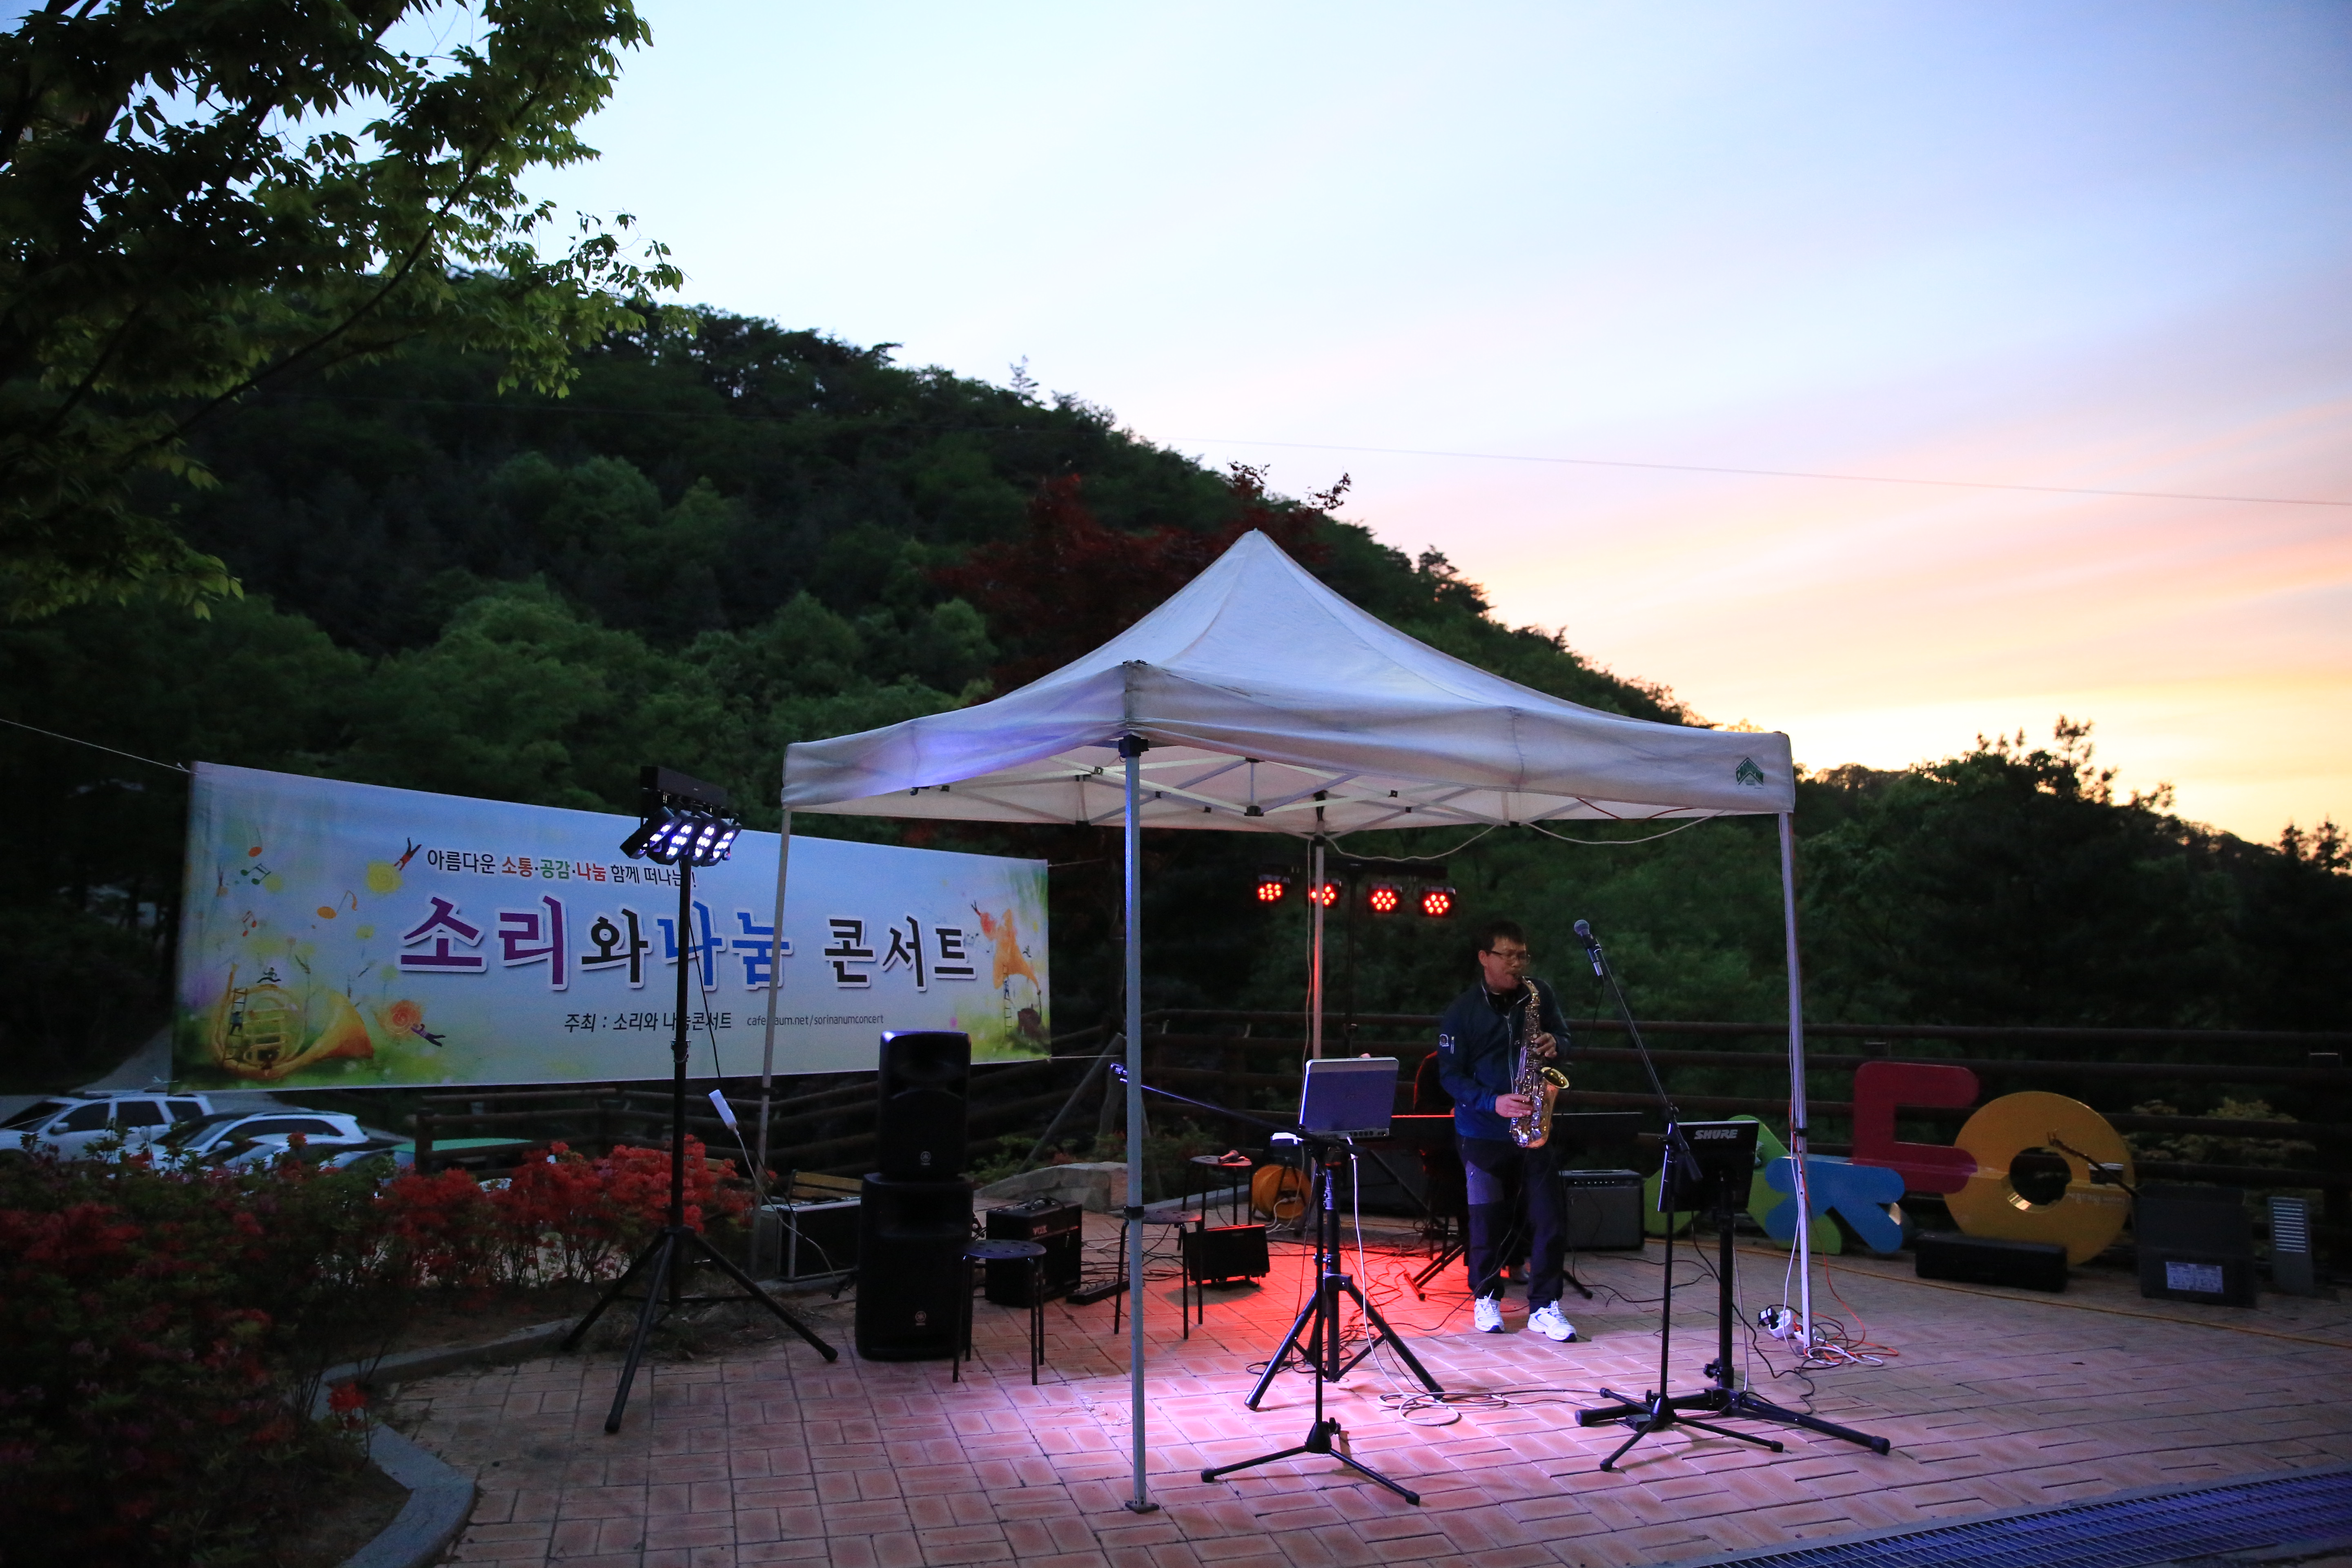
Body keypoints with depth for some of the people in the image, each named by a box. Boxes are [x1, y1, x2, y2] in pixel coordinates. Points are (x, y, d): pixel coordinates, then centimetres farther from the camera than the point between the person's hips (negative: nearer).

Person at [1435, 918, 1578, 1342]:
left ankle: (1544, 1307, 10)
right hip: (1484, 1131, -2)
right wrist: (1493, 1102, -21)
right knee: (1489, 1219, 6)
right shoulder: (1461, 1012, -6)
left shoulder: (1541, 994, 3)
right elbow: (1450, 1074, -7)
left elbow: (1563, 1035, 15)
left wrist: (1555, 1044, -9)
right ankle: (1486, 1299, 26)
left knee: (1552, 1218, -2)